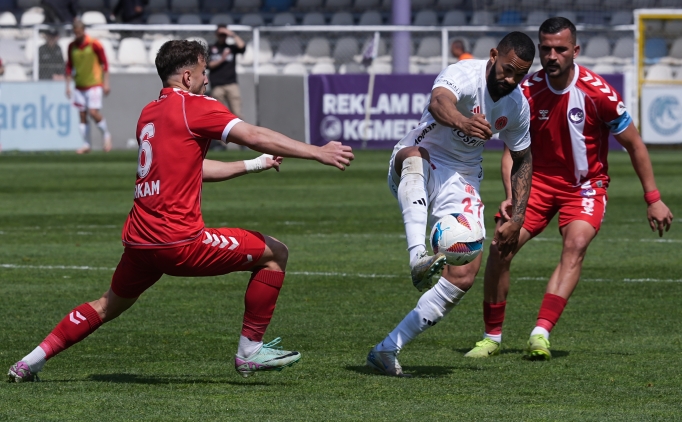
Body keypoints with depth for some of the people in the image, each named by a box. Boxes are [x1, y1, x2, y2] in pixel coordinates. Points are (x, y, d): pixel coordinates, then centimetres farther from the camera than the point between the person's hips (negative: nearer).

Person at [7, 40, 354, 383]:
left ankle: (32, 361, 25)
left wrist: (254, 165, 32)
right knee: (274, 254, 3)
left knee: (109, 305, 29)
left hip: (138, 239, 8)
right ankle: (250, 350, 5)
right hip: (179, 241, -8)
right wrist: (318, 152, -12)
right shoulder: (193, 106, -6)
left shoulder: (148, 113, 18)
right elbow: (254, 136, -13)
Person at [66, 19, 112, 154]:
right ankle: (86, 144, 10)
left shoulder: (94, 44, -8)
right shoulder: (72, 46, 5)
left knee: (93, 112, -15)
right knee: (82, 115, 3)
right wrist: (68, 85, 11)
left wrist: (106, 83, -7)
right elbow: (69, 66, 14)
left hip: (94, 84, -5)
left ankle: (106, 134, 9)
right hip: (79, 86, 5)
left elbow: (104, 63, -3)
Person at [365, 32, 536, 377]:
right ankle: (419, 256, -63)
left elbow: (522, 160, 17)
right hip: (420, 167, -6)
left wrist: (517, 219, 8)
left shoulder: (517, 106, 1)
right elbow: (438, 102, -44)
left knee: (465, 273, -12)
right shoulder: (464, 74, -20)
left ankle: (388, 349, -7)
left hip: (461, 181, 6)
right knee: (414, 155, -43)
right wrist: (462, 122, -68)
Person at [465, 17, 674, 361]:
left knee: (575, 245, -29)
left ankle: (541, 334, -37)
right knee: (501, 247, -14)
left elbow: (634, 145, -6)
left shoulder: (597, 92, -17)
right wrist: (511, 196, -21)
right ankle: (492, 337, 1)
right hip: (539, 181, 2)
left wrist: (653, 199, -6)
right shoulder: (527, 93, -10)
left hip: (585, 186, -2)